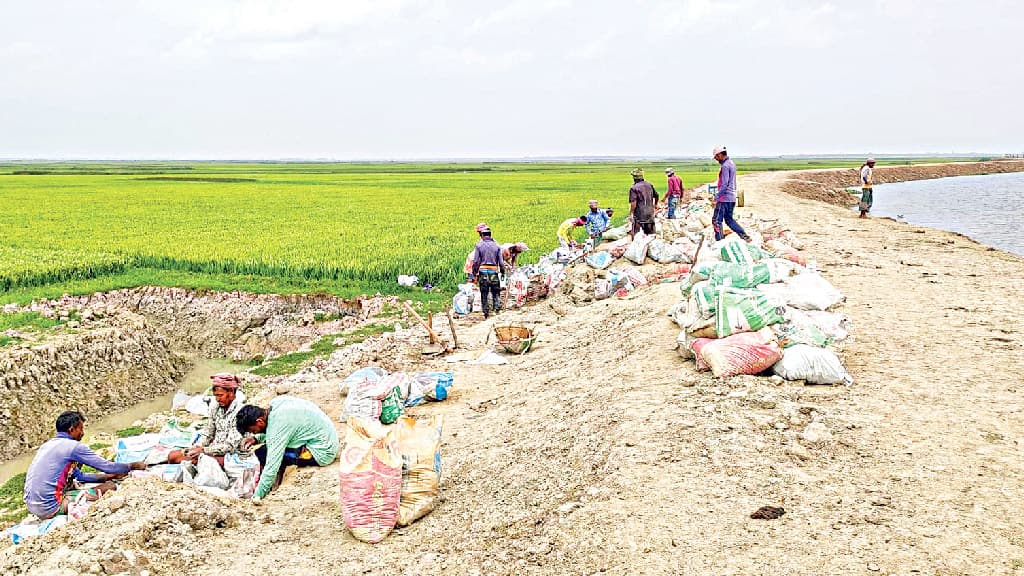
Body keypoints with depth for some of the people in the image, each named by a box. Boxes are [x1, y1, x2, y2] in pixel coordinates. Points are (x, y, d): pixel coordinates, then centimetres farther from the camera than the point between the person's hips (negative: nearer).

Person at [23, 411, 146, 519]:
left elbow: (78, 476, 22)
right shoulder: (74, 446, -11)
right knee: (109, 487, -6)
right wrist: (133, 466, 11)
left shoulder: (48, 444, 15)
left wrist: (112, 476, 24)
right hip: (50, 508, -9)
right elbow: (107, 466, -5)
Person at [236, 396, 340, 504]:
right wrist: (256, 438, 7)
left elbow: (272, 466, -23)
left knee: (262, 453, -14)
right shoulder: (275, 403, 0)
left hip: (322, 452, -10)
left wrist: (258, 495, -14)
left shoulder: (278, 424, -24)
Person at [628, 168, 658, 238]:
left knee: (636, 234, 1)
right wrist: (655, 205, 37)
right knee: (651, 234, 13)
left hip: (639, 214, -6)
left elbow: (633, 203, -21)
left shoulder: (634, 188, -14)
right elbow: (656, 195, 19)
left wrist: (631, 213, -15)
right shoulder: (649, 185, 6)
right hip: (650, 213, 6)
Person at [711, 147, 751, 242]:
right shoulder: (732, 163, 14)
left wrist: (716, 197, -21)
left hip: (724, 198, -10)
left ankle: (719, 241, 0)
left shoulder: (725, 166, -16)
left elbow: (724, 184, -22)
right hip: (732, 197, 10)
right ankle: (744, 235, 11)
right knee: (729, 220, 17)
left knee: (716, 220, -2)